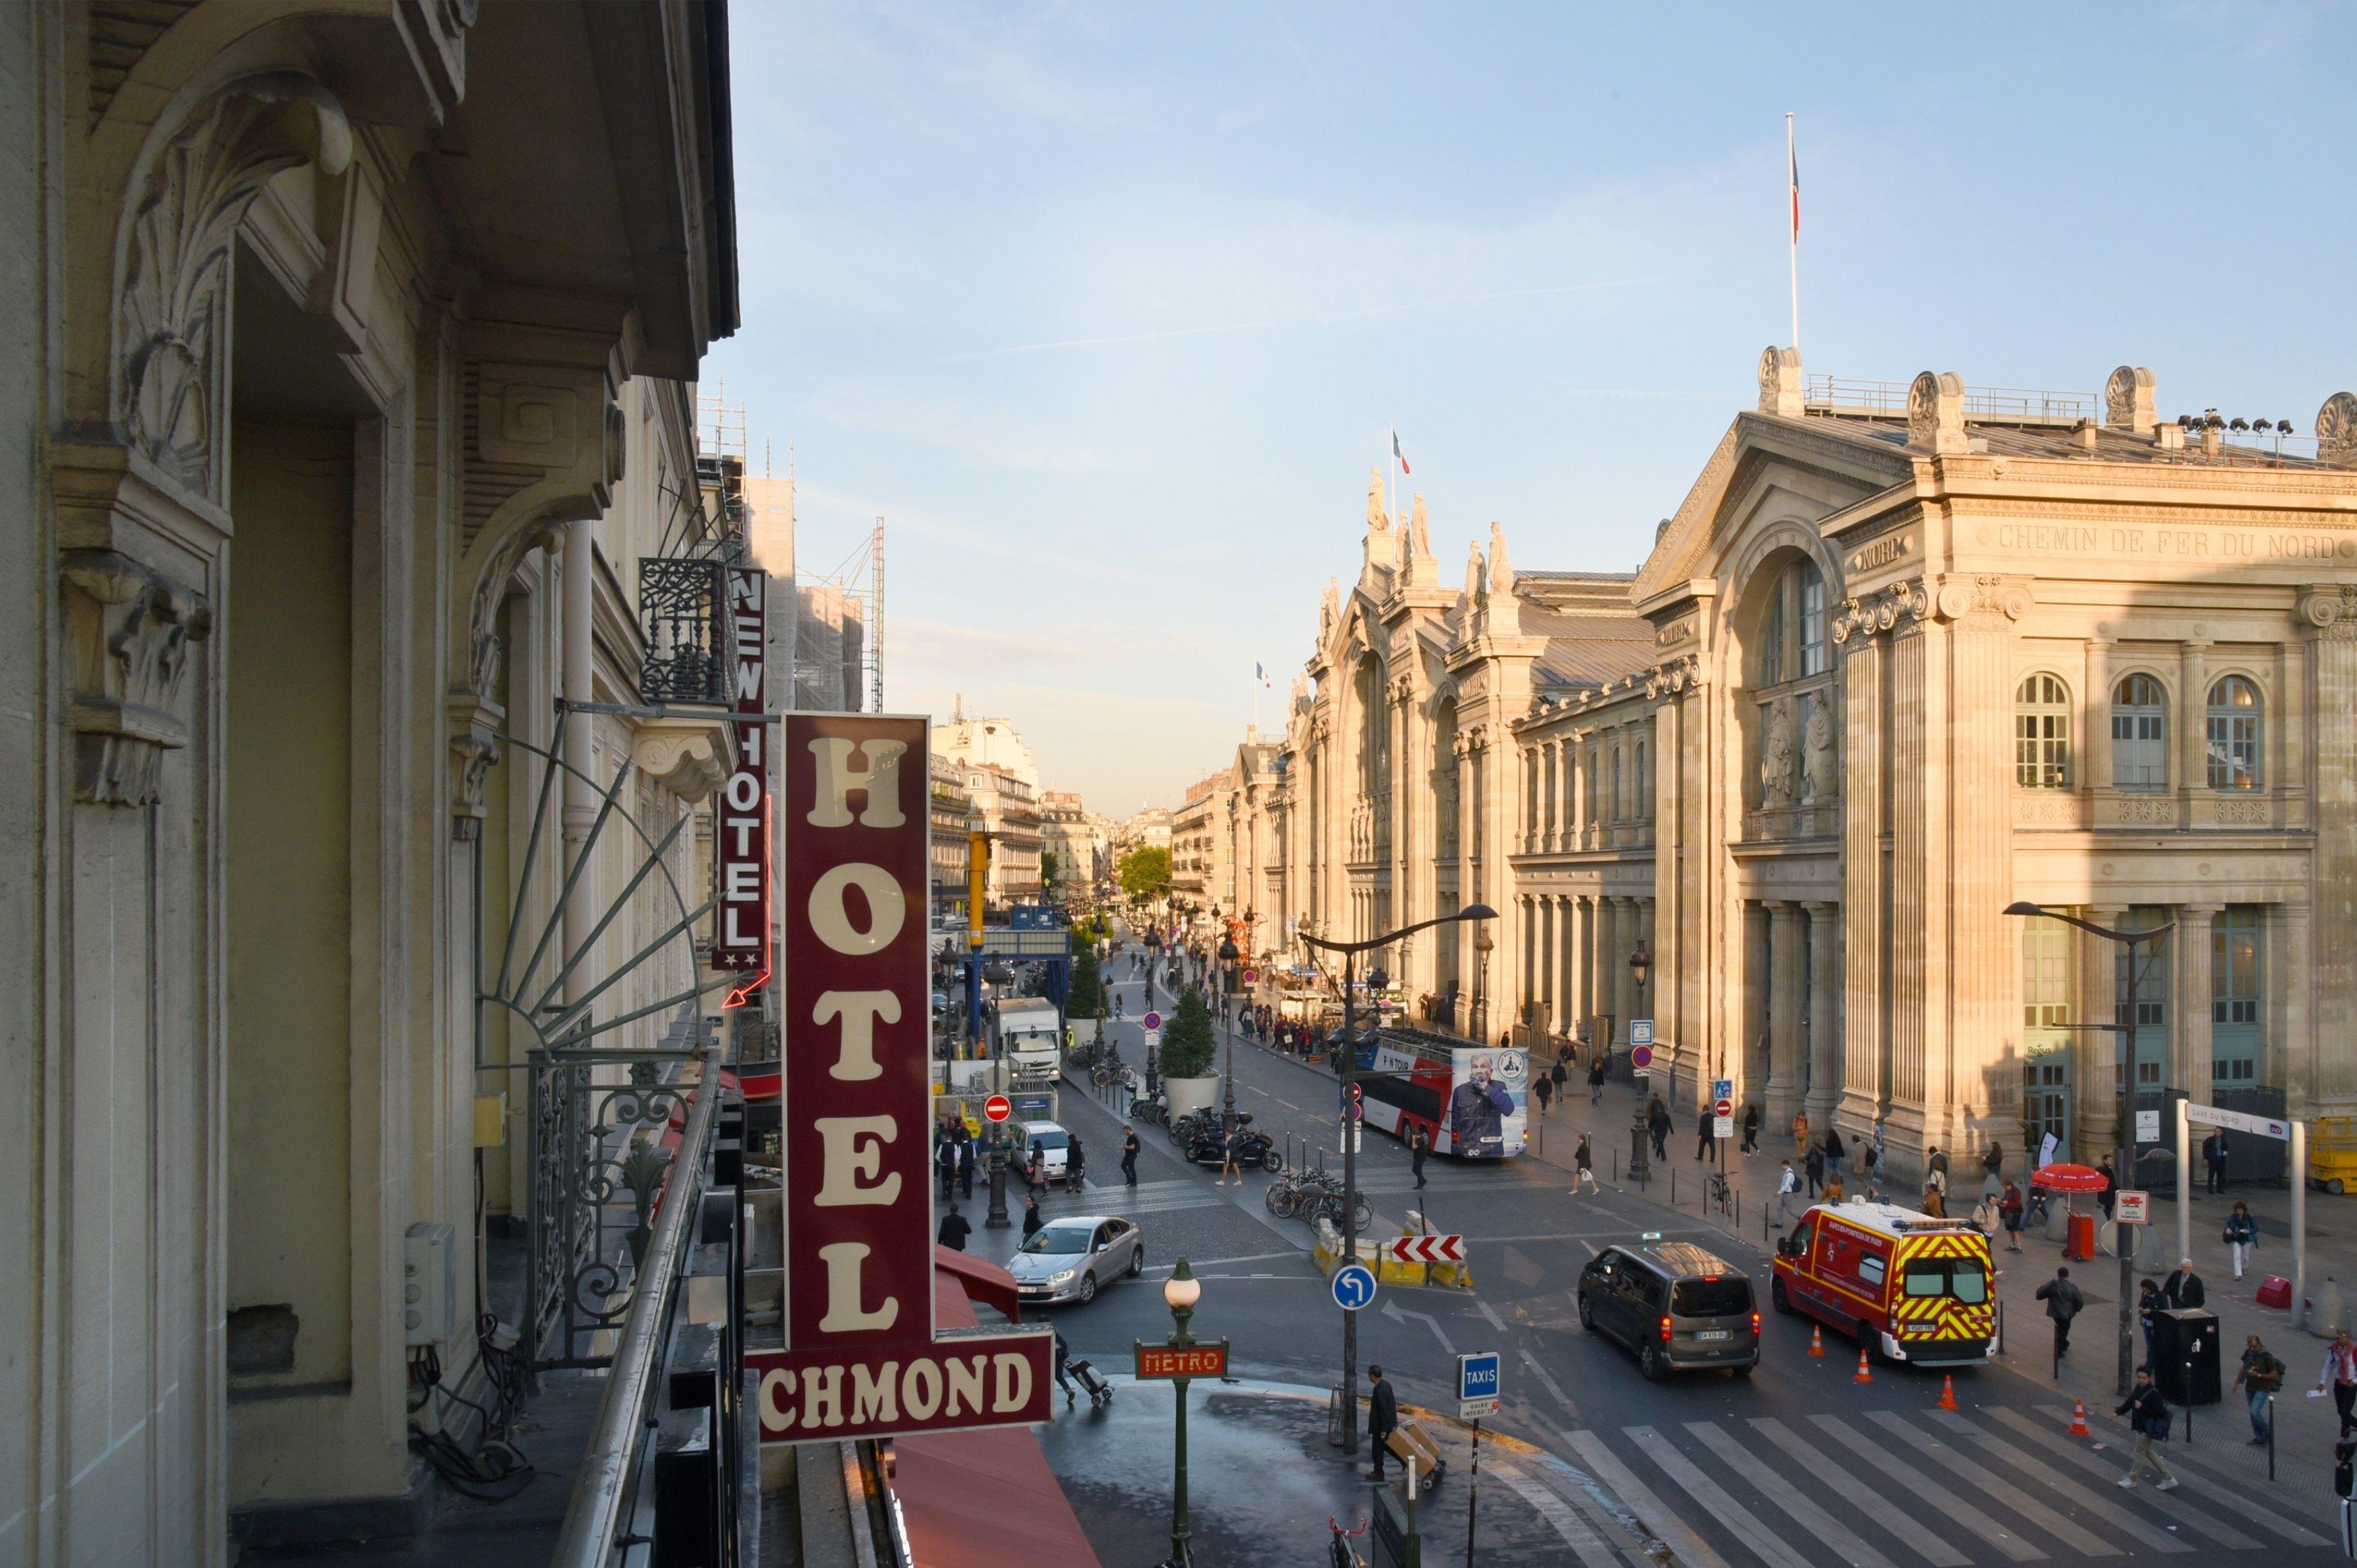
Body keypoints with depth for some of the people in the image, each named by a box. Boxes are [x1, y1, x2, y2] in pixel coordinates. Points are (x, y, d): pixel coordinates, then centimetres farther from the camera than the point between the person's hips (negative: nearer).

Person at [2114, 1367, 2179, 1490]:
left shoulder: (2153, 1393, -23)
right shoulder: (2139, 1388, 2)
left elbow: (2160, 1412, -24)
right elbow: (2129, 1402, 8)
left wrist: (2142, 1408, -28)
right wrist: (2117, 1412, -3)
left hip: (2147, 1429, -9)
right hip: (2140, 1427, 9)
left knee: (2140, 1453, 8)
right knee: (2148, 1452, 20)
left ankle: (2131, 1479, 25)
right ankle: (2168, 1479, 30)